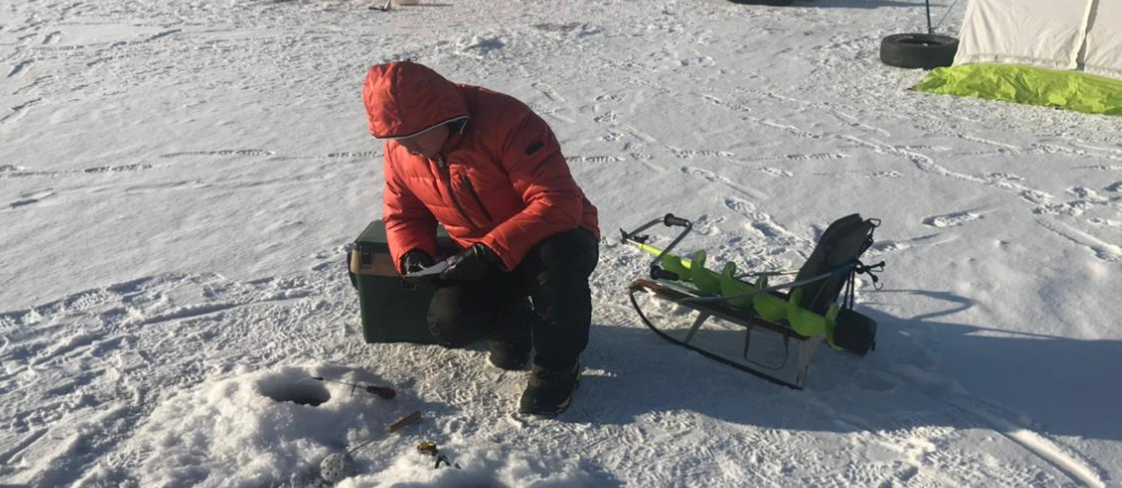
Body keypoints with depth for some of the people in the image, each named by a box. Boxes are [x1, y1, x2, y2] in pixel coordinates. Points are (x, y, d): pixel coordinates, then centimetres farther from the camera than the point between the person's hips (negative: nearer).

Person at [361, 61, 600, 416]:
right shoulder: (399, 152, -6)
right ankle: (512, 321, 15)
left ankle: (558, 366, -13)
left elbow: (558, 203, -32)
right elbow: (402, 214, 9)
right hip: (481, 260, 5)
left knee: (557, 259, -40)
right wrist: (412, 255, -13)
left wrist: (491, 252, -37)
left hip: (553, 239, -4)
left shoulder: (506, 121, -28)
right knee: (449, 325, -21)